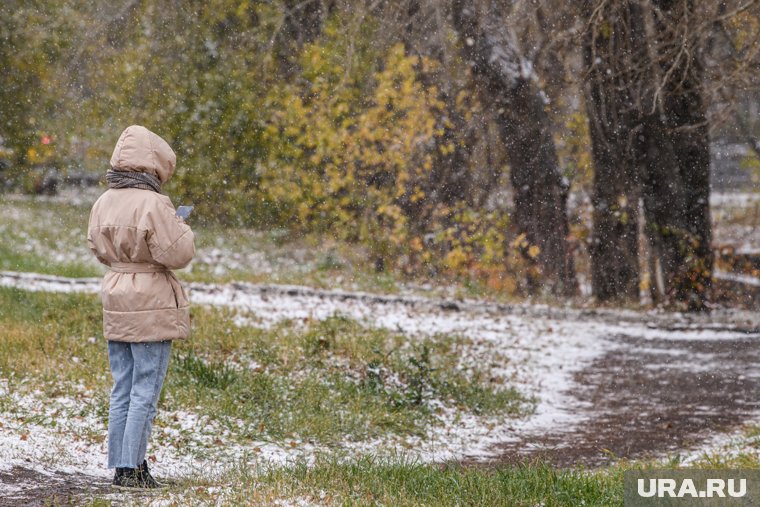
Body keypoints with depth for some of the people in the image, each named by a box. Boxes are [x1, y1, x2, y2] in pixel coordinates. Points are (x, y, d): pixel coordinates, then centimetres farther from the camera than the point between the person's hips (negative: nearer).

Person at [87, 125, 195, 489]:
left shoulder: (103, 202, 5)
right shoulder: (153, 205, -19)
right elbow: (177, 254, -18)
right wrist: (181, 230, 1)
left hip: (116, 305, 7)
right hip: (151, 308, -7)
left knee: (122, 389, 14)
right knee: (145, 391, -2)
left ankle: (119, 466, 17)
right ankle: (131, 469, -2)